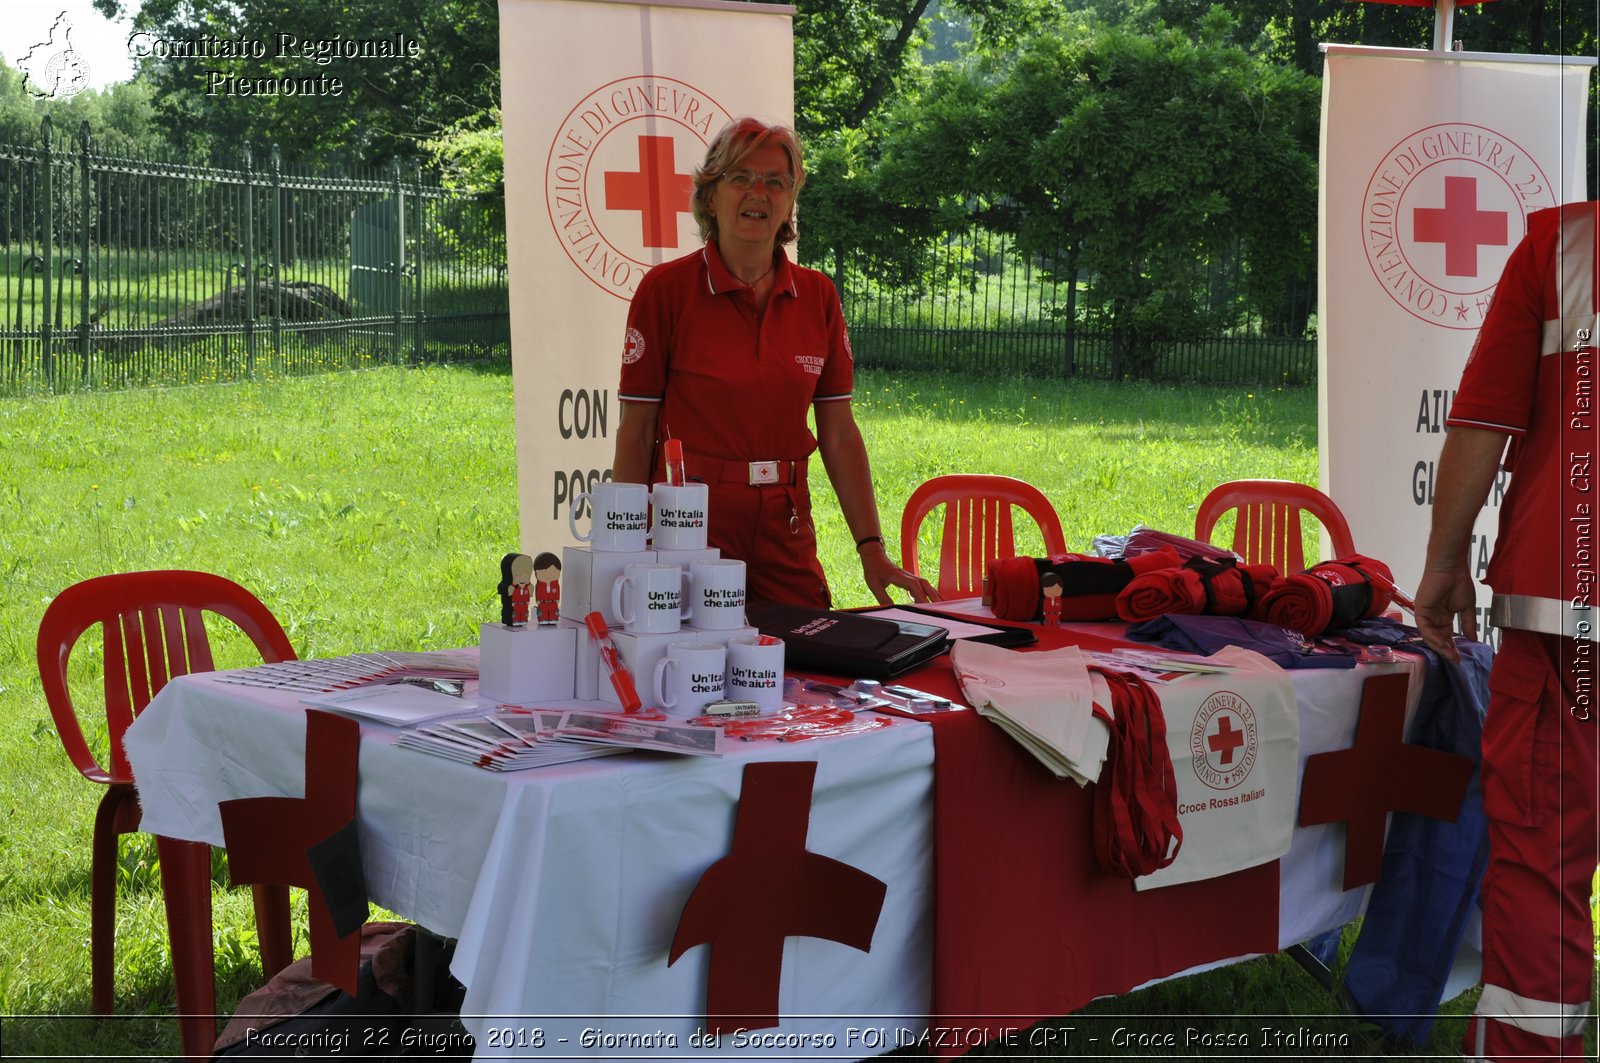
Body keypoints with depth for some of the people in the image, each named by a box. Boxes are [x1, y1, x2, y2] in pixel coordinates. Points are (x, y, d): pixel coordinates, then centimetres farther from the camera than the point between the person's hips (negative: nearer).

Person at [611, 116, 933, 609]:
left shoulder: (817, 295, 6)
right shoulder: (665, 289, -5)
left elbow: (839, 434, 7)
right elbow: (635, 433, -5)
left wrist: (871, 549, 1)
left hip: (786, 532, 4)